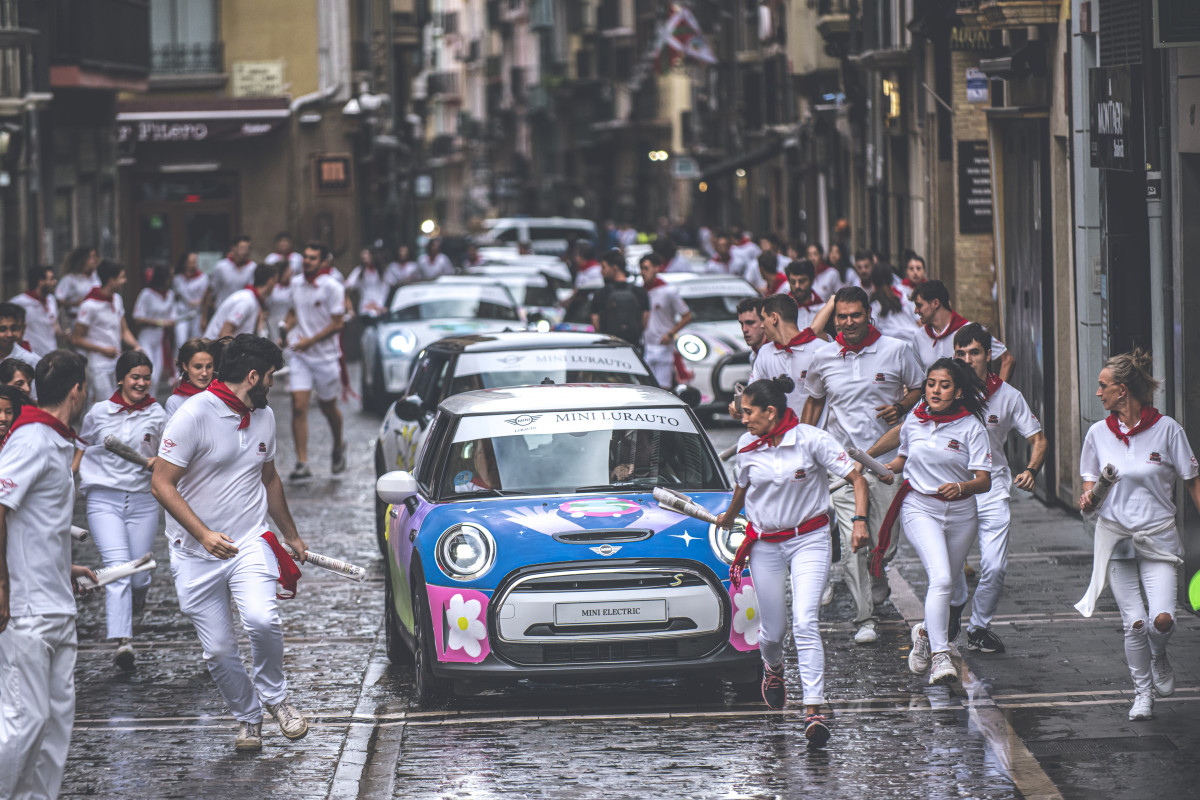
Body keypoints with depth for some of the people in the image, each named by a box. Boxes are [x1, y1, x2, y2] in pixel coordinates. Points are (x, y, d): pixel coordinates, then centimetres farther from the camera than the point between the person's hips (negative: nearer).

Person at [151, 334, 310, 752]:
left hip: (251, 544, 3)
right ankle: (247, 717, 24)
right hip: (196, 555, -3)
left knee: (262, 620, -23)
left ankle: (274, 695, 1)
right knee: (219, 650, 0)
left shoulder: (264, 416, 8)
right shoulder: (194, 415, -14)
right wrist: (204, 534, -24)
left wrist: (291, 535, 32)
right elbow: (161, 483, -15)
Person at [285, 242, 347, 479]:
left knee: (328, 406, 11)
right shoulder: (296, 283, 6)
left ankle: (339, 447, 40)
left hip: (325, 355, -3)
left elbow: (337, 323, -10)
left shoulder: (332, 287, -10)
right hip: (299, 354, 3)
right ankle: (302, 463, -10)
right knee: (299, 407, -9)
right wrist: (289, 333, 2)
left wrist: (310, 341, -14)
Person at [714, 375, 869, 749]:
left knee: (804, 623, -19)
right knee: (773, 629, 8)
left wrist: (860, 521, -24)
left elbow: (857, 478, -11)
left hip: (809, 539, -4)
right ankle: (773, 668, 45)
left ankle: (814, 710, -20)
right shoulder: (747, 446, 0)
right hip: (765, 545, 4)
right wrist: (728, 517, 37)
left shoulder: (811, 440, -13)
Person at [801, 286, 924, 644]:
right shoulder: (824, 358, 5)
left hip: (885, 457, 0)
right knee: (852, 542, -9)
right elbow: (814, 401, 20)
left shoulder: (896, 350, 0)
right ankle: (865, 617, -5)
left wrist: (900, 407, -9)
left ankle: (876, 584, 35)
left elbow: (918, 389, 12)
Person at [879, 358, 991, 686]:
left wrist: (961, 487, -31)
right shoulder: (913, 421, 1)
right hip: (920, 508, -1)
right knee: (941, 578, -22)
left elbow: (984, 481, -12)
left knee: (945, 583, 12)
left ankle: (925, 632, 44)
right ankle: (940, 657, -25)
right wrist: (885, 468, 4)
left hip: (960, 512, 1)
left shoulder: (971, 427, -7)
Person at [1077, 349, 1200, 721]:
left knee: (1162, 619, -17)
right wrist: (1087, 502, -11)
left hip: (1158, 537, -2)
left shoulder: (1166, 429, -6)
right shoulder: (1098, 433, 3)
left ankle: (1158, 658, 19)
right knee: (1134, 622, -6)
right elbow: (1090, 487, 12)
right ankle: (1142, 694, 14)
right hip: (1115, 537, 2)